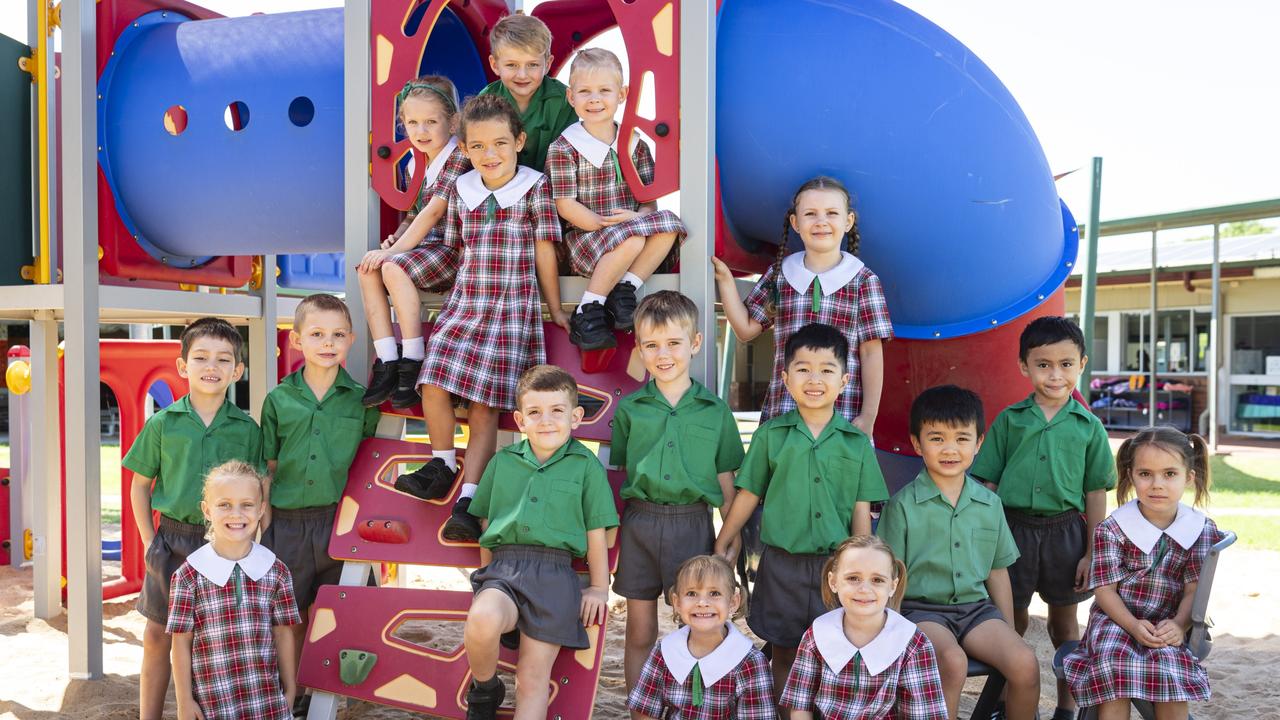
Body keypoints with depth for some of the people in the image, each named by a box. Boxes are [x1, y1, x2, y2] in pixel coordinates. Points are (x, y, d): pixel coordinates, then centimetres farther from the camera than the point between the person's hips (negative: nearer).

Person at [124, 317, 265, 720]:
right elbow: (140, 485, 6)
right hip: (173, 539, 0)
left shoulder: (246, 429, -2)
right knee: (157, 634, 8)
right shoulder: (162, 424, -2)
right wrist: (149, 541, 0)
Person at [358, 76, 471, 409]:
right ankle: (387, 364, -11)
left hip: (454, 246, -9)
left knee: (394, 268, -28)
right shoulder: (425, 161, 15)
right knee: (368, 269, -9)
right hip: (427, 244, 9)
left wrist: (396, 249, -21)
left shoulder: (458, 155, -13)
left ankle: (412, 365, -20)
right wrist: (396, 238, -3)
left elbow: (435, 210, -21)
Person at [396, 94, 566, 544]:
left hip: (514, 308, -3)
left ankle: (467, 502, -10)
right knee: (434, 384, -16)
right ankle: (442, 467, 7)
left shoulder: (535, 189, 0)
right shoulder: (461, 191, 10)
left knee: (484, 407, -9)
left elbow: (544, 252, 2)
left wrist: (555, 308, 6)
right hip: (463, 303, 4)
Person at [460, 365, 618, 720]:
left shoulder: (586, 465, 6)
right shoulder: (503, 461, 14)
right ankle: (484, 690, -1)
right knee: (482, 620, -31)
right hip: (504, 565, 1)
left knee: (533, 679, -5)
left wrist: (599, 588, 10)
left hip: (553, 571, -1)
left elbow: (596, 531, 8)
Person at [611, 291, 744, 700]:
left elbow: (727, 485, 7)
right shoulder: (630, 408, 4)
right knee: (640, 634, 10)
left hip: (693, 524, -1)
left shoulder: (715, 410, 3)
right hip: (639, 523, 1)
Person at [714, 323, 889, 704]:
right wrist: (723, 544, 8)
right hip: (782, 562, 0)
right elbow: (748, 494, 6)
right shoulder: (771, 435, -1)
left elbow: (861, 511, 2)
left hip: (836, 564, 0)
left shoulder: (857, 443, 1)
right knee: (784, 654, 11)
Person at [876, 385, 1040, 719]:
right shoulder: (903, 505, -4)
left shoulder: (990, 504, 9)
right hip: (922, 607, -4)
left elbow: (997, 572, 17)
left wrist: (1010, 634, 15)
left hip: (976, 605, 4)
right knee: (953, 661, -33)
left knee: (1025, 663, -20)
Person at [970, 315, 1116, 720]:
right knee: (1012, 619, 9)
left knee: (1064, 622, 14)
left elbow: (1095, 493, 3)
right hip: (1014, 529, 0)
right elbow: (987, 484, 2)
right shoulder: (1009, 420, 0)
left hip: (1064, 531, 1)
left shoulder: (1088, 426, 1)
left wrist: (1092, 553, 1)